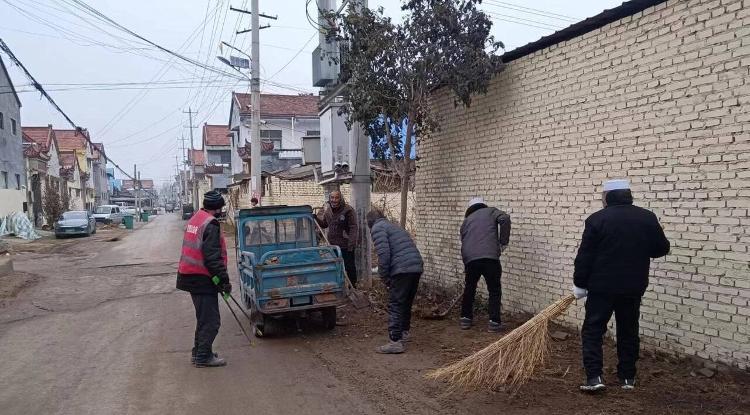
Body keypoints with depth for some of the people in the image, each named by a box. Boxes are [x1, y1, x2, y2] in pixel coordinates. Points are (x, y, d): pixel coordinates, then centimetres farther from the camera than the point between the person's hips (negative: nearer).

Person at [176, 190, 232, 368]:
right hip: (202, 279, -10)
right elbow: (213, 257, -22)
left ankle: (199, 352, 28)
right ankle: (203, 357, 2)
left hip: (190, 276, 10)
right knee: (210, 320, -2)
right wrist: (224, 279, -18)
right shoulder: (211, 225, -17)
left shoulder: (194, 220, 13)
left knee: (203, 317, 21)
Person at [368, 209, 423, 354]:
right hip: (417, 268, 9)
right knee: (406, 304, 22)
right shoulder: (394, 226, 29)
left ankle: (395, 342, -4)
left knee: (395, 306, -4)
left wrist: (384, 277, -2)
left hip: (402, 270, -9)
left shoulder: (377, 228, 3)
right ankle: (404, 333, 35)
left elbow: (384, 254, -12)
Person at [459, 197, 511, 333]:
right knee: (494, 291, 10)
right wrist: (503, 241, 3)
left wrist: (466, 264, 35)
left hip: (470, 259, 3)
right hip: (490, 257, -3)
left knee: (469, 289, 22)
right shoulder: (491, 211, 17)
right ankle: (494, 322, 6)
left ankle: (465, 318, 28)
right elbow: (505, 219, -4)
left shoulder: (466, 220, 27)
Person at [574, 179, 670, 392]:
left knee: (593, 330, 5)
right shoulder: (648, 218, 2)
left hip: (602, 286, -4)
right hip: (633, 287, 4)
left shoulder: (597, 219, -10)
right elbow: (662, 248, 11)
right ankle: (628, 378, 22)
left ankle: (594, 377, -4)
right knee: (629, 332, 16)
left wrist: (579, 284, 0)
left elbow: (584, 256, -9)